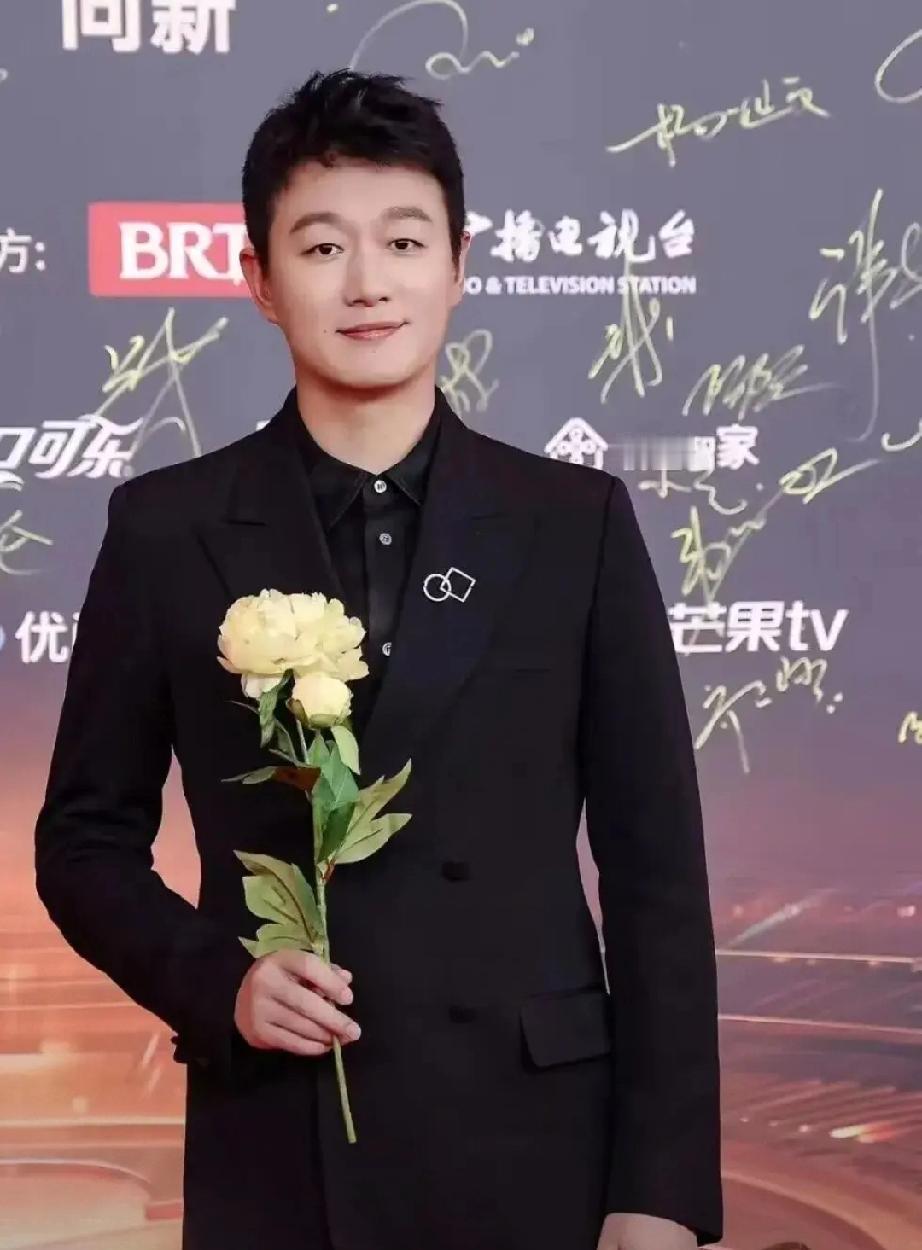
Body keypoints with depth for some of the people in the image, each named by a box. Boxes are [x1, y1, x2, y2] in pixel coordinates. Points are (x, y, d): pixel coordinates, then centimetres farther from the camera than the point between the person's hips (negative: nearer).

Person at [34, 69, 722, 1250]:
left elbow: (655, 871, 1)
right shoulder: (165, 530, 2)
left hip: (532, 1142, 0)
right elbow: (85, 838, 7)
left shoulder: (577, 524, 1)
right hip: (276, 1155, 0)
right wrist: (216, 981, -11)